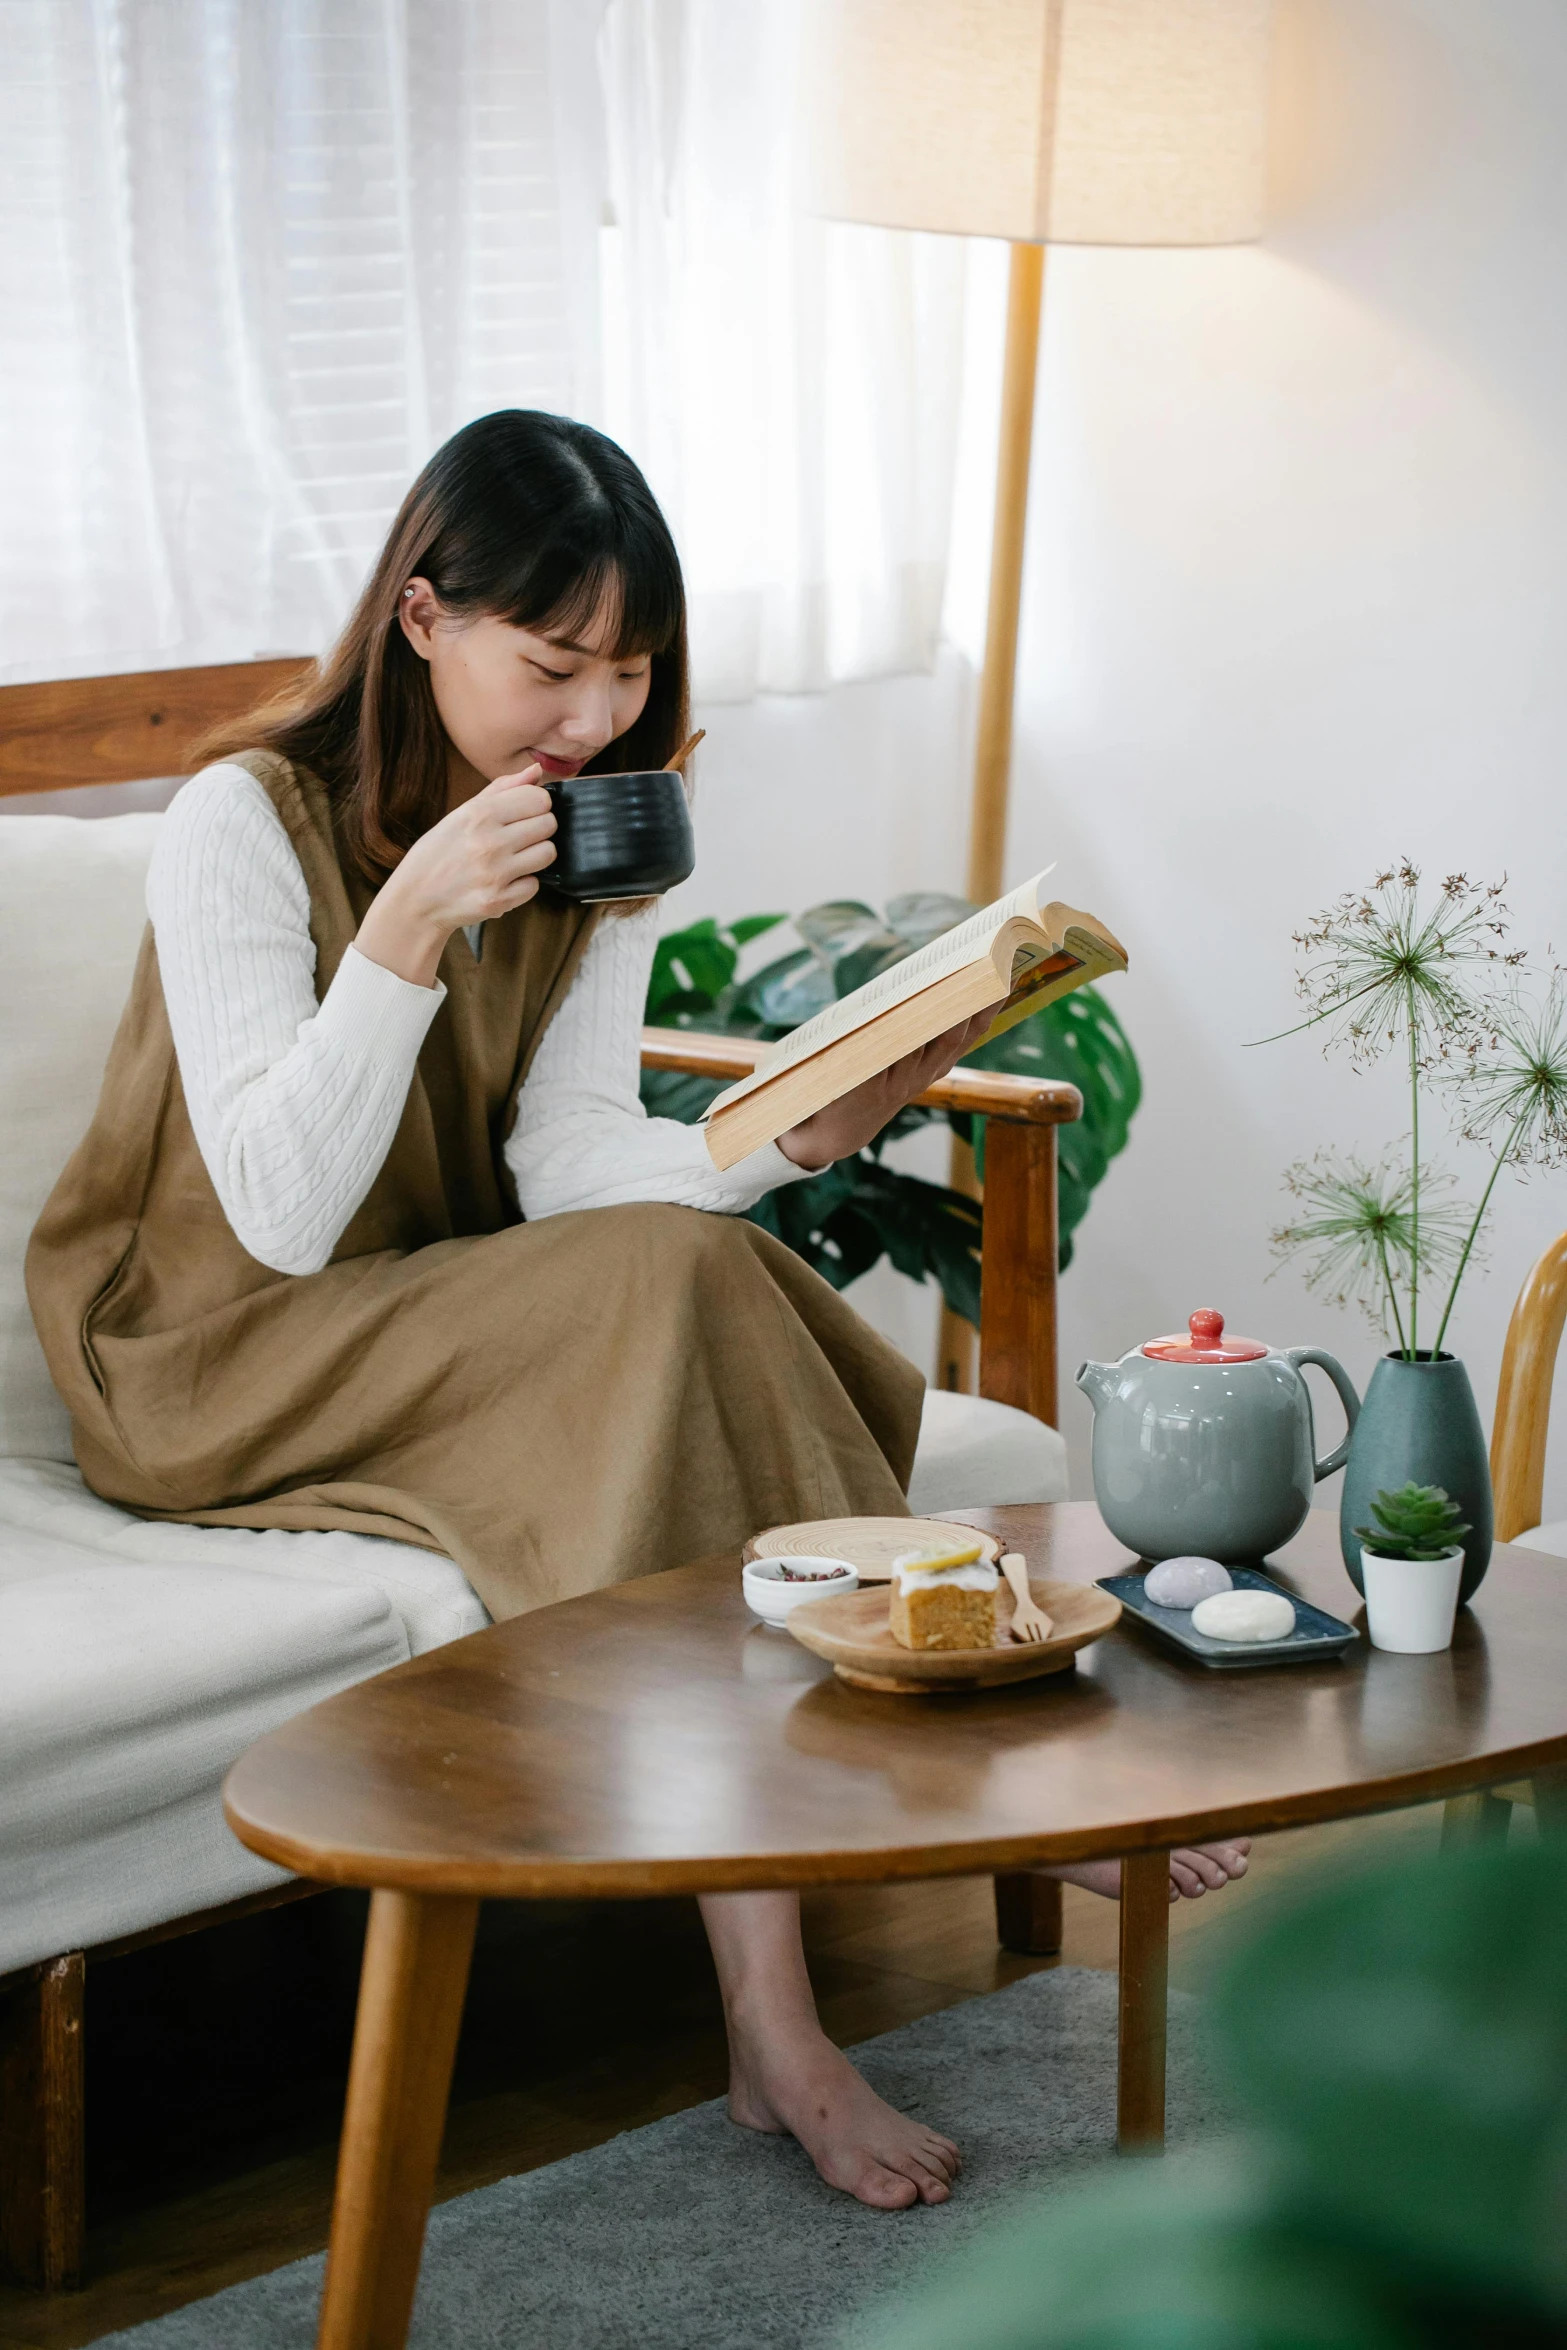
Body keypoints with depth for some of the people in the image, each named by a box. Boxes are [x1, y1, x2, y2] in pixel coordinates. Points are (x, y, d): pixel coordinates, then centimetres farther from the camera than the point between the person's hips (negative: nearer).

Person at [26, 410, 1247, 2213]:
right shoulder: (245, 828, -16)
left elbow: (566, 1157, -9)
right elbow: (283, 1221, -22)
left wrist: (798, 1137, -27)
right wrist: (410, 924, -31)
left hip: (470, 1311, 6)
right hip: (218, 1361, -6)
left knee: (696, 1253, -26)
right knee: (675, 1280, -28)